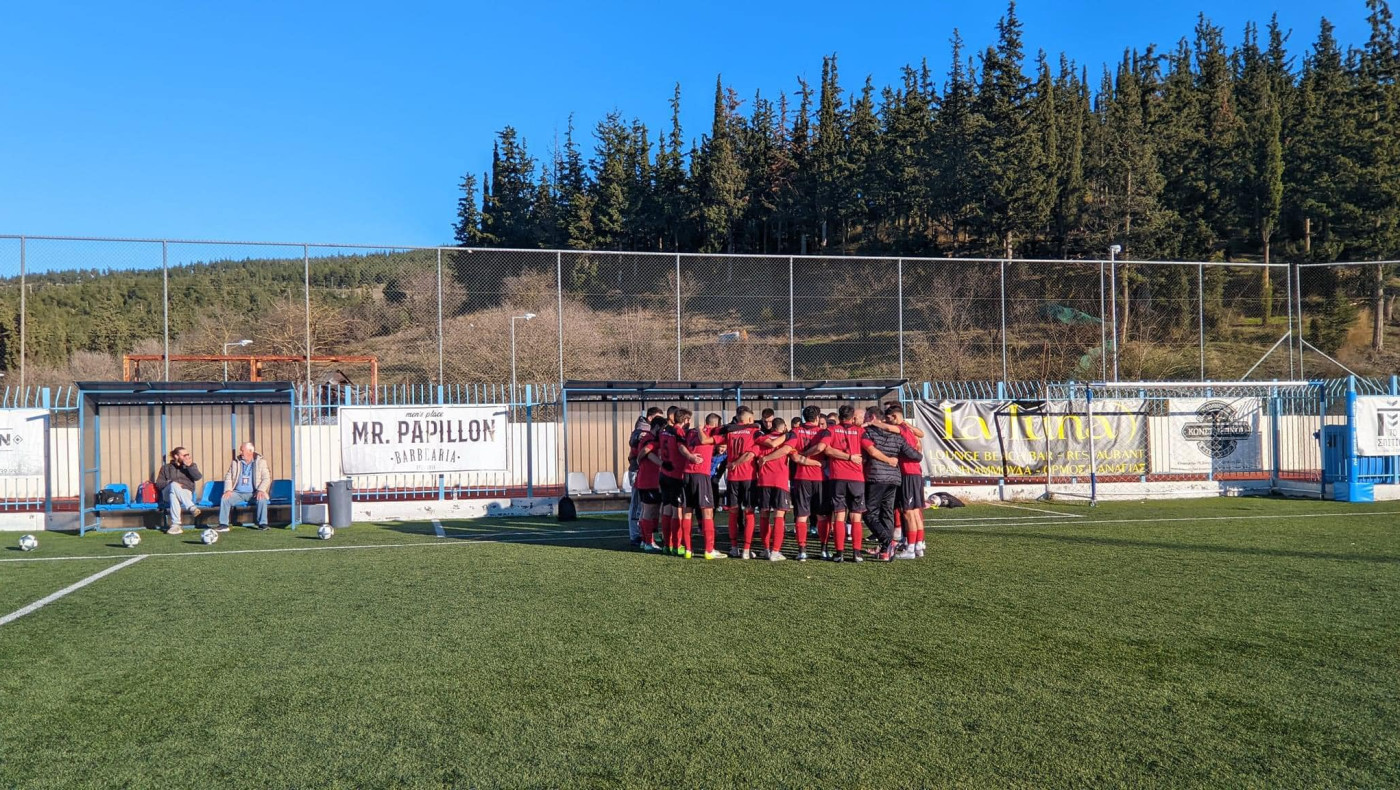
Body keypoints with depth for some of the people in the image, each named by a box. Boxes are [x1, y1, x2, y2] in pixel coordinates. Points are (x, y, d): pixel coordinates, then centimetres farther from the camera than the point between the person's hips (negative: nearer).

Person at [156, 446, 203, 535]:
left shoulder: (191, 465, 21)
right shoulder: (166, 467, 21)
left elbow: (198, 477, 1)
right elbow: (158, 483, 10)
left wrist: (189, 465, -7)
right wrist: (170, 483, -8)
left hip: (186, 494, 0)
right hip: (167, 493, 0)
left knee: (173, 495, -36)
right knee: (173, 485, -37)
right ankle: (192, 508, -50)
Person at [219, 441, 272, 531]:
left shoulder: (261, 461, 3)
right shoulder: (236, 462, 12)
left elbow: (266, 478, -3)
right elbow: (228, 477, 11)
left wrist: (261, 490, -20)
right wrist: (228, 490, -8)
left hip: (253, 493, -3)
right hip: (238, 493, 3)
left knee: (262, 500, -33)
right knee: (224, 499, -23)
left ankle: (263, 524, -26)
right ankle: (223, 524, -18)